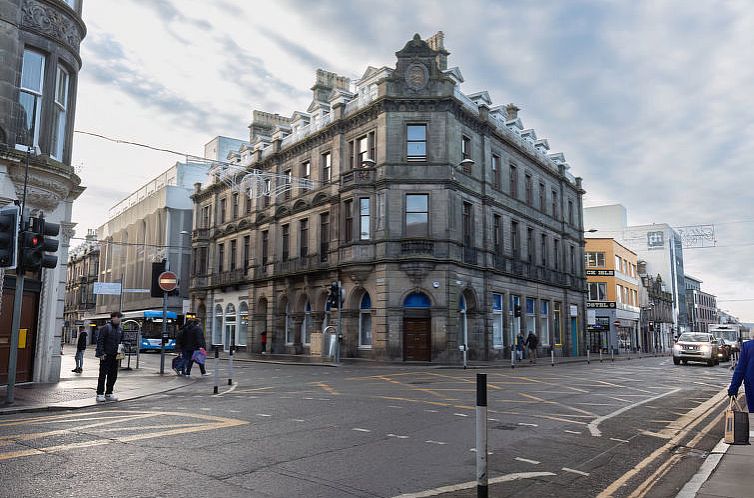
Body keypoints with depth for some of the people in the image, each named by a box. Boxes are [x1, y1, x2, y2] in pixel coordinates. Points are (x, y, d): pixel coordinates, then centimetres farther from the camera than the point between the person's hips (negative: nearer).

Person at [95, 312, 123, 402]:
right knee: (103, 375, -1)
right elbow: (100, 341, -11)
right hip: (105, 356, -6)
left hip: (115, 356, 6)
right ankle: (100, 394, 7)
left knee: (113, 375, 10)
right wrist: (101, 353, -17)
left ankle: (108, 393, 20)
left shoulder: (120, 329, 12)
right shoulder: (105, 328, -8)